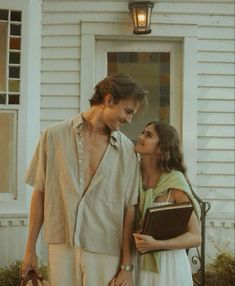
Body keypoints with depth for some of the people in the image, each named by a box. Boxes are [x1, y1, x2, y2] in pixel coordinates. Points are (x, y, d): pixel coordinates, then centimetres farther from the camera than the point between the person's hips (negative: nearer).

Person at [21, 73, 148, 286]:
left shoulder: (126, 150, 2)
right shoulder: (55, 136, 2)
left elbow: (129, 208, 1)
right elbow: (40, 193, 5)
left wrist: (127, 266, -3)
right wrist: (30, 250, 6)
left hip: (106, 252, 0)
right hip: (62, 247, 0)